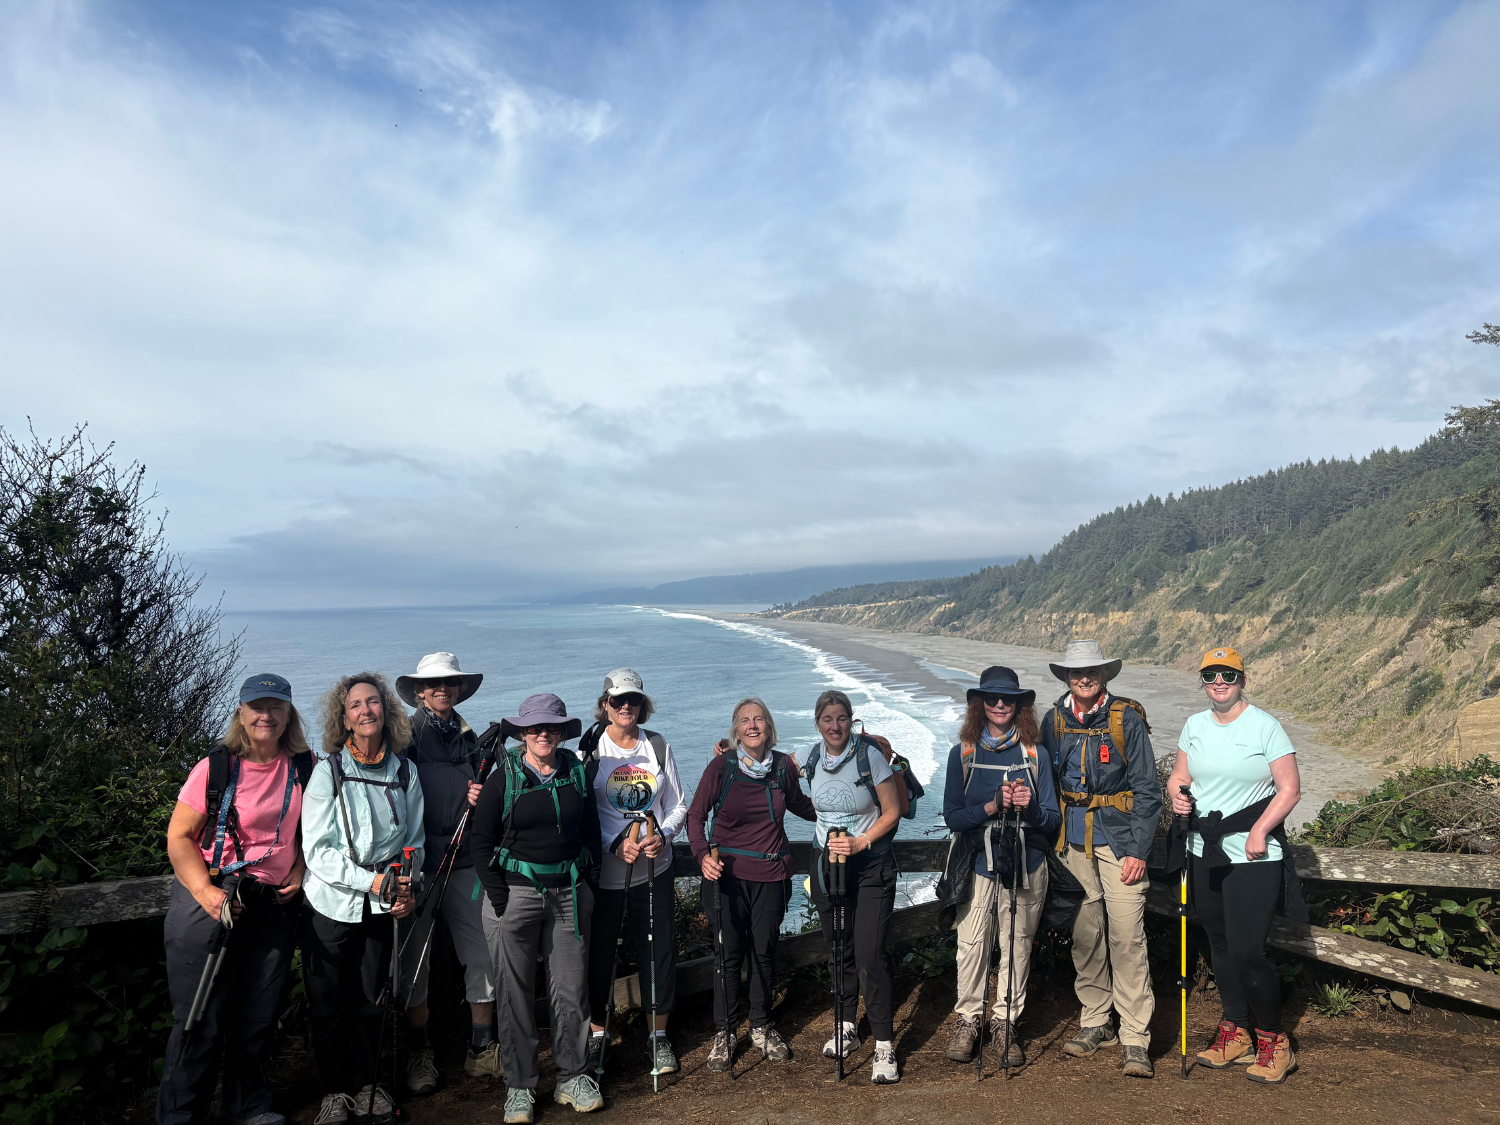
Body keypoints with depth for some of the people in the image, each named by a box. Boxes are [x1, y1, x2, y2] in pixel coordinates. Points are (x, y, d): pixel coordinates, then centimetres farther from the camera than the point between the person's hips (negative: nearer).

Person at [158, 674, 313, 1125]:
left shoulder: (303, 767, 2)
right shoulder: (216, 766, -9)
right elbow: (179, 836, -7)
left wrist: (299, 871, 2)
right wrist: (204, 890, -17)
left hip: (275, 903, 4)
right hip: (213, 900, -3)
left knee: (260, 1015, 13)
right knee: (203, 1018, 2)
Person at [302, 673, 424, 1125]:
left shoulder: (405, 772, -1)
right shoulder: (328, 772, -11)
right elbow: (317, 850, -14)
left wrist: (404, 884, -9)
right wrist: (371, 880, -22)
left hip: (381, 906, 3)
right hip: (331, 905, -3)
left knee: (373, 999, 13)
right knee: (330, 1002, 7)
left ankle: (366, 1084, 32)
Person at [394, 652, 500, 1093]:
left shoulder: (469, 739, 15)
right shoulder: (405, 737, 0)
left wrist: (480, 799, 0)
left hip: (465, 859, 4)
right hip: (418, 860, -4)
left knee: (484, 955, 3)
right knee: (415, 958, 5)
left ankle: (482, 1050, 17)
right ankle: (419, 1054, 20)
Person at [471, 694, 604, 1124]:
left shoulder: (575, 771, 5)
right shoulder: (504, 775, -4)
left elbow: (591, 831, 14)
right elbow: (481, 842, -2)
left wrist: (588, 884, 8)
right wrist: (500, 895, -7)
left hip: (569, 895, 3)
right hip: (515, 892, -2)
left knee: (571, 989, 8)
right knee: (515, 993, 5)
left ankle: (572, 1077, 24)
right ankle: (519, 1086, 20)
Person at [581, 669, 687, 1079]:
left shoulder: (659, 747, 5)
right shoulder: (591, 749, -3)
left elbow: (678, 806, 9)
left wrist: (662, 835, -10)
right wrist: (616, 843, -17)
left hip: (655, 867, 2)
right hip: (604, 869, -2)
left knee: (660, 950, 5)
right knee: (598, 951, 6)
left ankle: (659, 1035, 23)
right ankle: (595, 1034, 28)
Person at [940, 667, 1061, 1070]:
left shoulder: (1034, 754, 4)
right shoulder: (962, 753, 3)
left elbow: (1053, 820, 4)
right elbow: (952, 817, 0)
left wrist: (1030, 808, -18)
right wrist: (991, 808, -16)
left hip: (1025, 864, 1)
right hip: (978, 863, 0)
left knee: (1017, 945, 5)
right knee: (972, 944, -1)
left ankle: (1006, 1022, 22)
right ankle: (968, 1021, 18)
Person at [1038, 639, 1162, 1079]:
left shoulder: (1127, 719, -6)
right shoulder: (1054, 721, 5)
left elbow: (1146, 790, -4)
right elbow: (1047, 783, 13)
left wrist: (1138, 850, -10)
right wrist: (1052, 841, 7)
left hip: (1119, 840, -3)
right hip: (1072, 841, 4)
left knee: (1126, 937, -7)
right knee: (1085, 936, 10)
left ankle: (1134, 1039, 2)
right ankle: (1095, 1022, 25)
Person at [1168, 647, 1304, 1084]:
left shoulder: (1265, 726, -8)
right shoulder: (1194, 725, 7)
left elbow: (1290, 788, -9)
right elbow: (1180, 776, 14)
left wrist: (1259, 832, -18)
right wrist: (1177, 795, -8)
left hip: (1253, 857, -6)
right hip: (1205, 853, 6)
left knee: (1246, 949, -8)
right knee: (1220, 945, 14)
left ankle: (1273, 1039, 13)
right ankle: (1236, 1033, 29)